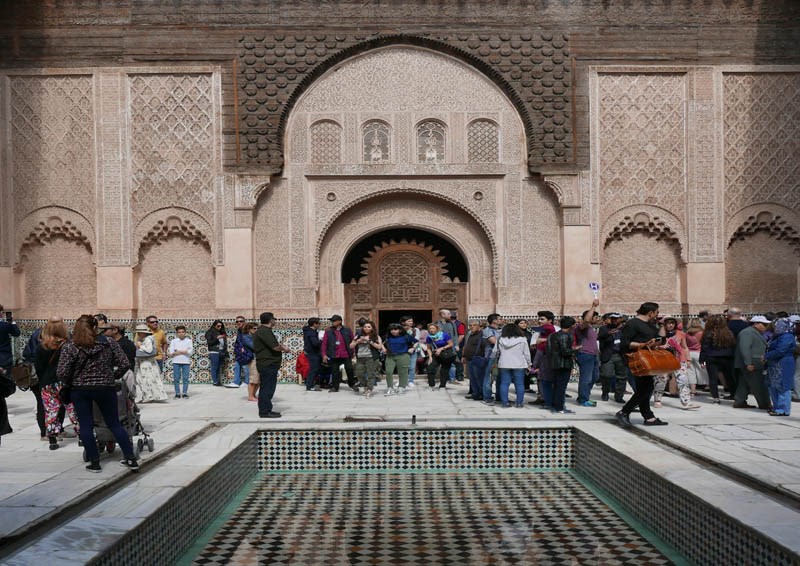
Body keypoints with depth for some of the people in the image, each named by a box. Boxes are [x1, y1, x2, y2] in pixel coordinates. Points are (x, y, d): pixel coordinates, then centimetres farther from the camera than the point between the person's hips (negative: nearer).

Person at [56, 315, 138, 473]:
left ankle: (95, 463, 11)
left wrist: (71, 383, 7)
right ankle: (131, 459, 10)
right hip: (106, 389, 1)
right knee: (114, 424, 11)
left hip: (79, 390, -1)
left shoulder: (69, 347, -7)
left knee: (85, 426, 10)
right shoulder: (109, 343, -3)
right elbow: (124, 364, -4)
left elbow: (61, 374, -12)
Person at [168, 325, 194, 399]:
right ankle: (177, 393, 7)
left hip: (186, 362, 0)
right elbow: (171, 352, -4)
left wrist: (178, 351, -7)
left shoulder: (189, 340, 6)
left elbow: (191, 351, -6)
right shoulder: (174, 341, 6)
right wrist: (184, 351, -8)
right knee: (176, 378, 1)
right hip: (176, 362, 0)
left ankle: (185, 393, 6)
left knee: (185, 378, -1)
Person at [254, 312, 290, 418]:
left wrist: (282, 347, 0)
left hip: (267, 364, 11)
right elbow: (275, 347, -23)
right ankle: (265, 411, -5)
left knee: (267, 388, 15)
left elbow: (275, 343, 20)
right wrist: (285, 349, -4)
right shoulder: (264, 331, -17)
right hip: (268, 364, -11)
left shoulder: (264, 331, 18)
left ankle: (265, 410, 21)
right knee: (267, 388, -7)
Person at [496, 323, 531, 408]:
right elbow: (527, 353, 0)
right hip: (519, 365, -2)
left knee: (504, 383, 7)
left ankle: (504, 402, 5)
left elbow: (497, 352, 10)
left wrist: (497, 362, 24)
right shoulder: (522, 339, -3)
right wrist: (529, 364, 10)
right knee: (519, 384, 4)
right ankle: (519, 403, 3)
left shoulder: (501, 340, 5)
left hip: (504, 365, 2)